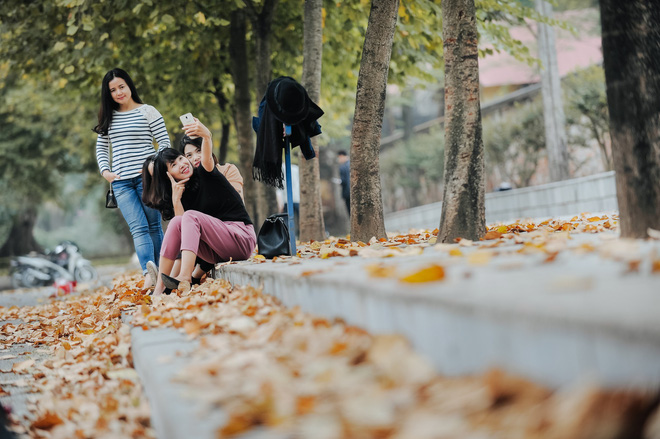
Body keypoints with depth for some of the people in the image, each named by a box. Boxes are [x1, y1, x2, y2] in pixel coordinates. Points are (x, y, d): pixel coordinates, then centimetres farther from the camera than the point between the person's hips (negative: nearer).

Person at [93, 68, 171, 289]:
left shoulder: (147, 111, 2)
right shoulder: (108, 117, 15)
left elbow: (164, 142, 0)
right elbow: (101, 148, 19)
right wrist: (105, 171, 2)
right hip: (121, 181, 3)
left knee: (153, 226, 3)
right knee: (138, 229, -10)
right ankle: (149, 275, -22)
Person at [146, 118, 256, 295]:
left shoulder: (204, 174, -1)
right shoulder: (183, 194, 11)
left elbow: (207, 160, -27)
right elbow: (182, 229, -4)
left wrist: (206, 136, -48)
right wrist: (175, 198, -12)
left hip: (241, 238, -5)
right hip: (216, 253, 5)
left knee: (191, 216, -23)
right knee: (176, 222, -15)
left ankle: (184, 279, -41)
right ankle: (160, 287, -22)